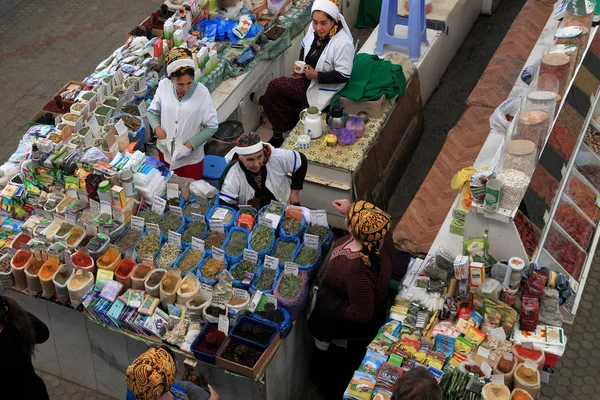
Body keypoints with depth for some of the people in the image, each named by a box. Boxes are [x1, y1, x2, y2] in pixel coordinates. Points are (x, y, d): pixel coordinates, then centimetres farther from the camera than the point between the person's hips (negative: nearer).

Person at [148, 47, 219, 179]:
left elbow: (211, 126, -13)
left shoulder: (202, 93, -20)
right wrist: (157, 128, -17)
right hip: (165, 151, 3)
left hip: (191, 157, -3)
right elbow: (153, 111, 3)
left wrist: (190, 145, -20)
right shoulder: (163, 86, -12)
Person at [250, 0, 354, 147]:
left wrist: (316, 75, -27)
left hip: (323, 88, -7)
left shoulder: (343, 43, -28)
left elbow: (343, 76, -23)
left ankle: (264, 100, 21)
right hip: (308, 78, 7)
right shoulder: (314, 29, -6)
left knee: (275, 86, -10)